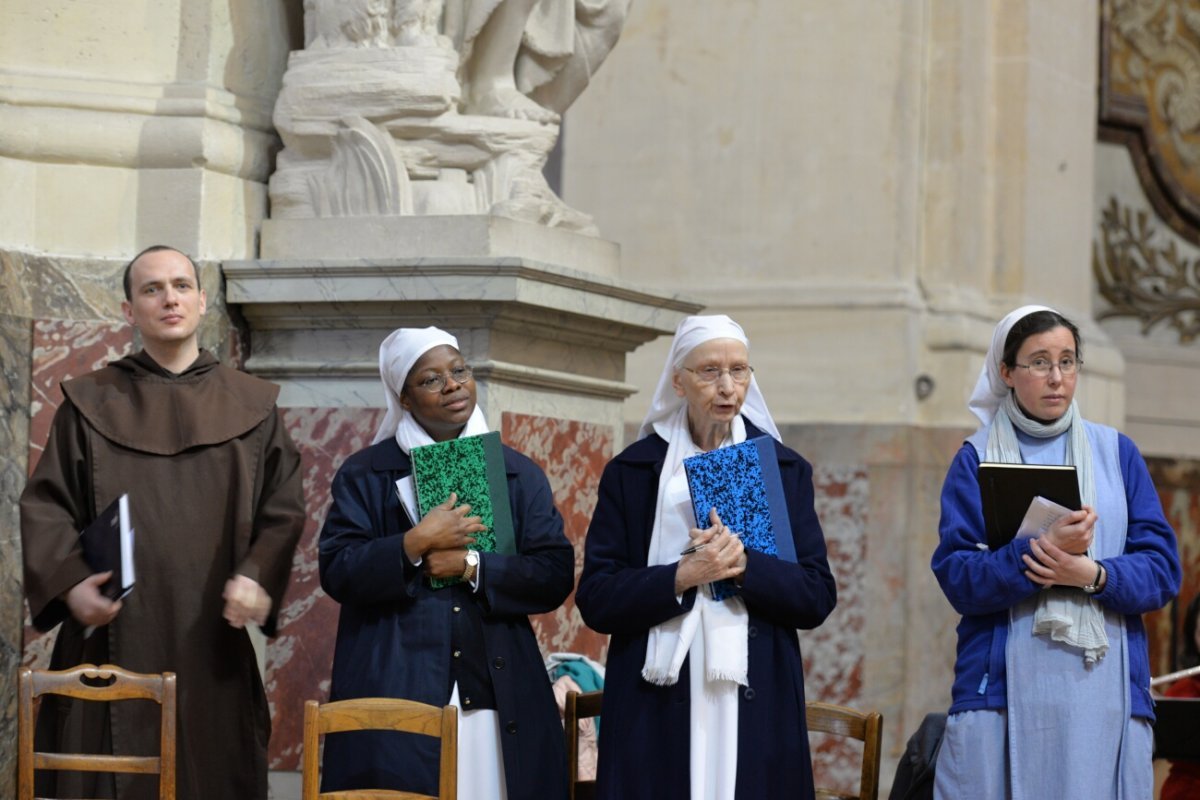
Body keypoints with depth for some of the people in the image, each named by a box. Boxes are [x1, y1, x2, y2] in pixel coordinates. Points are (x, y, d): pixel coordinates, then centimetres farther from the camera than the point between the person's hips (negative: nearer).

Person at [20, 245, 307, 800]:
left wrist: (258, 576, -12)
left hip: (211, 643, 1)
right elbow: (45, 505, 4)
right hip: (114, 634, -1)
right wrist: (69, 582, -14)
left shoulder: (250, 407, 11)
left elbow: (284, 506, 6)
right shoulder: (91, 404, 9)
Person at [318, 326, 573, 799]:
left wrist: (472, 566, -9)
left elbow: (555, 576, 3)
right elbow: (336, 571, -3)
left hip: (497, 691, 2)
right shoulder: (365, 475, 7)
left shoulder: (519, 475, 12)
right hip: (396, 693, -2)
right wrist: (414, 544, -13)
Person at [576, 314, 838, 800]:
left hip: (756, 705, 1)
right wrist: (682, 577, -15)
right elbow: (595, 599, -1)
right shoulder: (631, 472, 5)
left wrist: (743, 565, -13)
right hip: (656, 707, -1)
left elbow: (818, 597, 3)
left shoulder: (785, 470, 9)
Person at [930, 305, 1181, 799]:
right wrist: (1042, 550, -18)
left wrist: (1091, 574, -14)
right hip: (1004, 685, -1)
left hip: (1105, 684, 1)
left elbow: (1163, 570, 5)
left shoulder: (1116, 453, 12)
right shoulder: (978, 459, 7)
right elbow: (956, 578, -4)